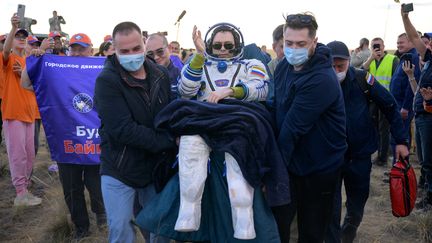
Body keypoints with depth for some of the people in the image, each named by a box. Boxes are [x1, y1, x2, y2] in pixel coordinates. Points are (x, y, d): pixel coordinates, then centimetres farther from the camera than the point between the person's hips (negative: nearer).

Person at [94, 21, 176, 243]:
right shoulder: (107, 81, -16)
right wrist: (169, 141, -22)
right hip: (119, 171, -4)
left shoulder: (161, 75, 0)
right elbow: (123, 130, -24)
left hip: (155, 167, 4)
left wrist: (177, 137, -13)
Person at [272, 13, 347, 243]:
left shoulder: (322, 80, -25)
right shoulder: (283, 66, 0)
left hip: (319, 168, -6)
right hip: (289, 162, 6)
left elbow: (293, 127, -25)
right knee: (276, 223, 8)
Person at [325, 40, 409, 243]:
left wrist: (401, 140, -1)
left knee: (357, 205, 19)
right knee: (330, 209, 0)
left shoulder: (362, 79, -12)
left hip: (360, 155, 2)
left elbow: (390, 106, -1)